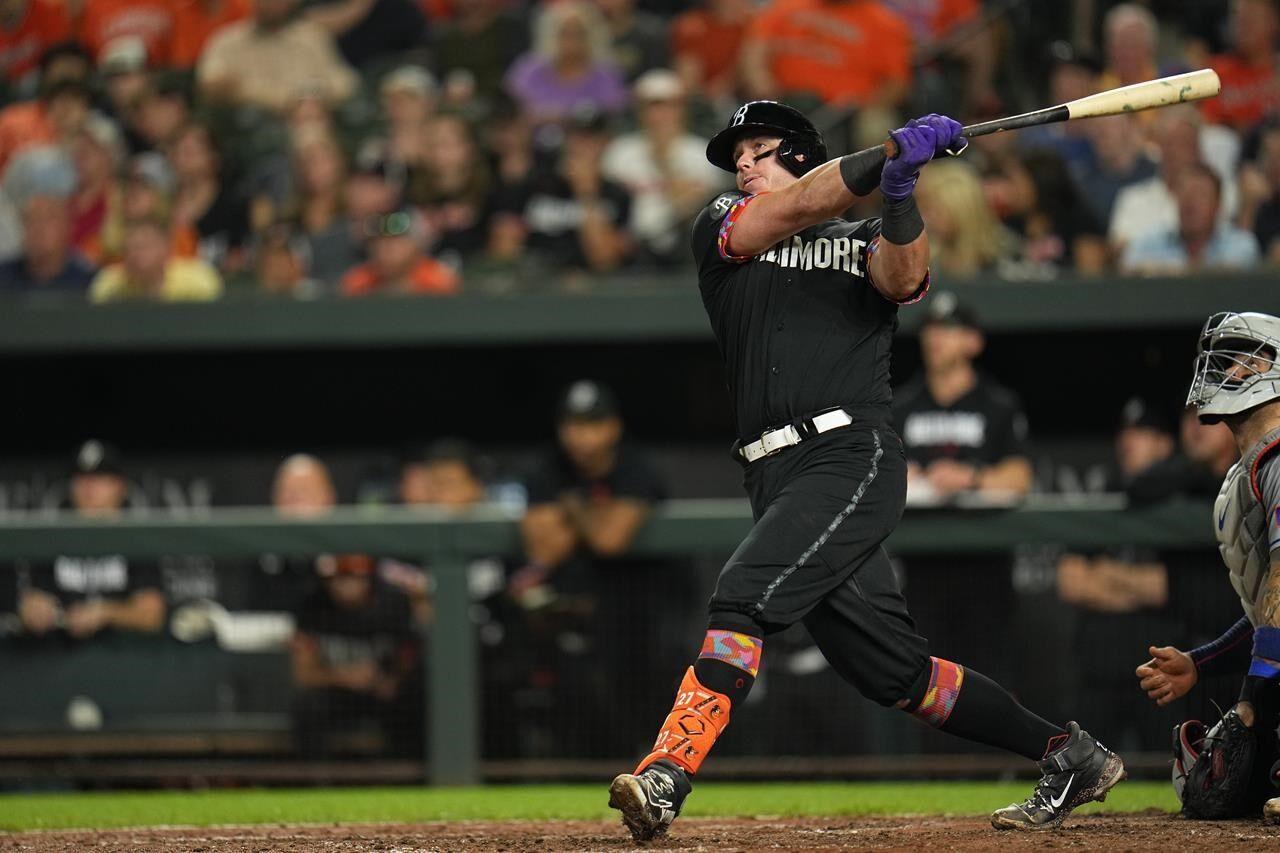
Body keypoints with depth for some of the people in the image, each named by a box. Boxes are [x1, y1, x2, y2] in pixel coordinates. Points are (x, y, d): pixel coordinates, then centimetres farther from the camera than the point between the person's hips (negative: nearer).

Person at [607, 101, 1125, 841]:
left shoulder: (866, 243, 13)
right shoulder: (722, 228, 17)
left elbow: (903, 277, -10)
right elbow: (799, 207, -2)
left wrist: (900, 192, -27)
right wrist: (890, 159, -13)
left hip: (856, 457, -5)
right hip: (779, 477, 5)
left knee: (744, 598, -25)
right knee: (896, 672, 4)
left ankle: (665, 777, -33)